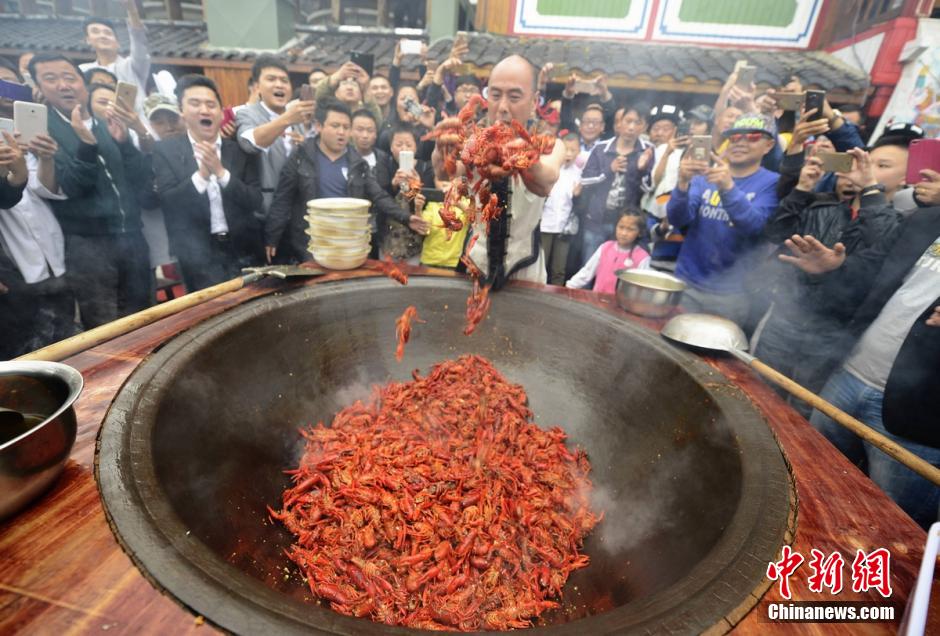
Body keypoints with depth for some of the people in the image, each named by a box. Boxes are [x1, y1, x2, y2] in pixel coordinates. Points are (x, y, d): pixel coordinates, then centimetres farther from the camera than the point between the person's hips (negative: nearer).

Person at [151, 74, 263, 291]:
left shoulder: (241, 150, 7)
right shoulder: (166, 150, 4)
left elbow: (255, 201, -1)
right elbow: (166, 202, -5)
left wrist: (221, 172, -14)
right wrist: (201, 174, -17)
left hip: (243, 251, 2)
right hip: (200, 256, -2)